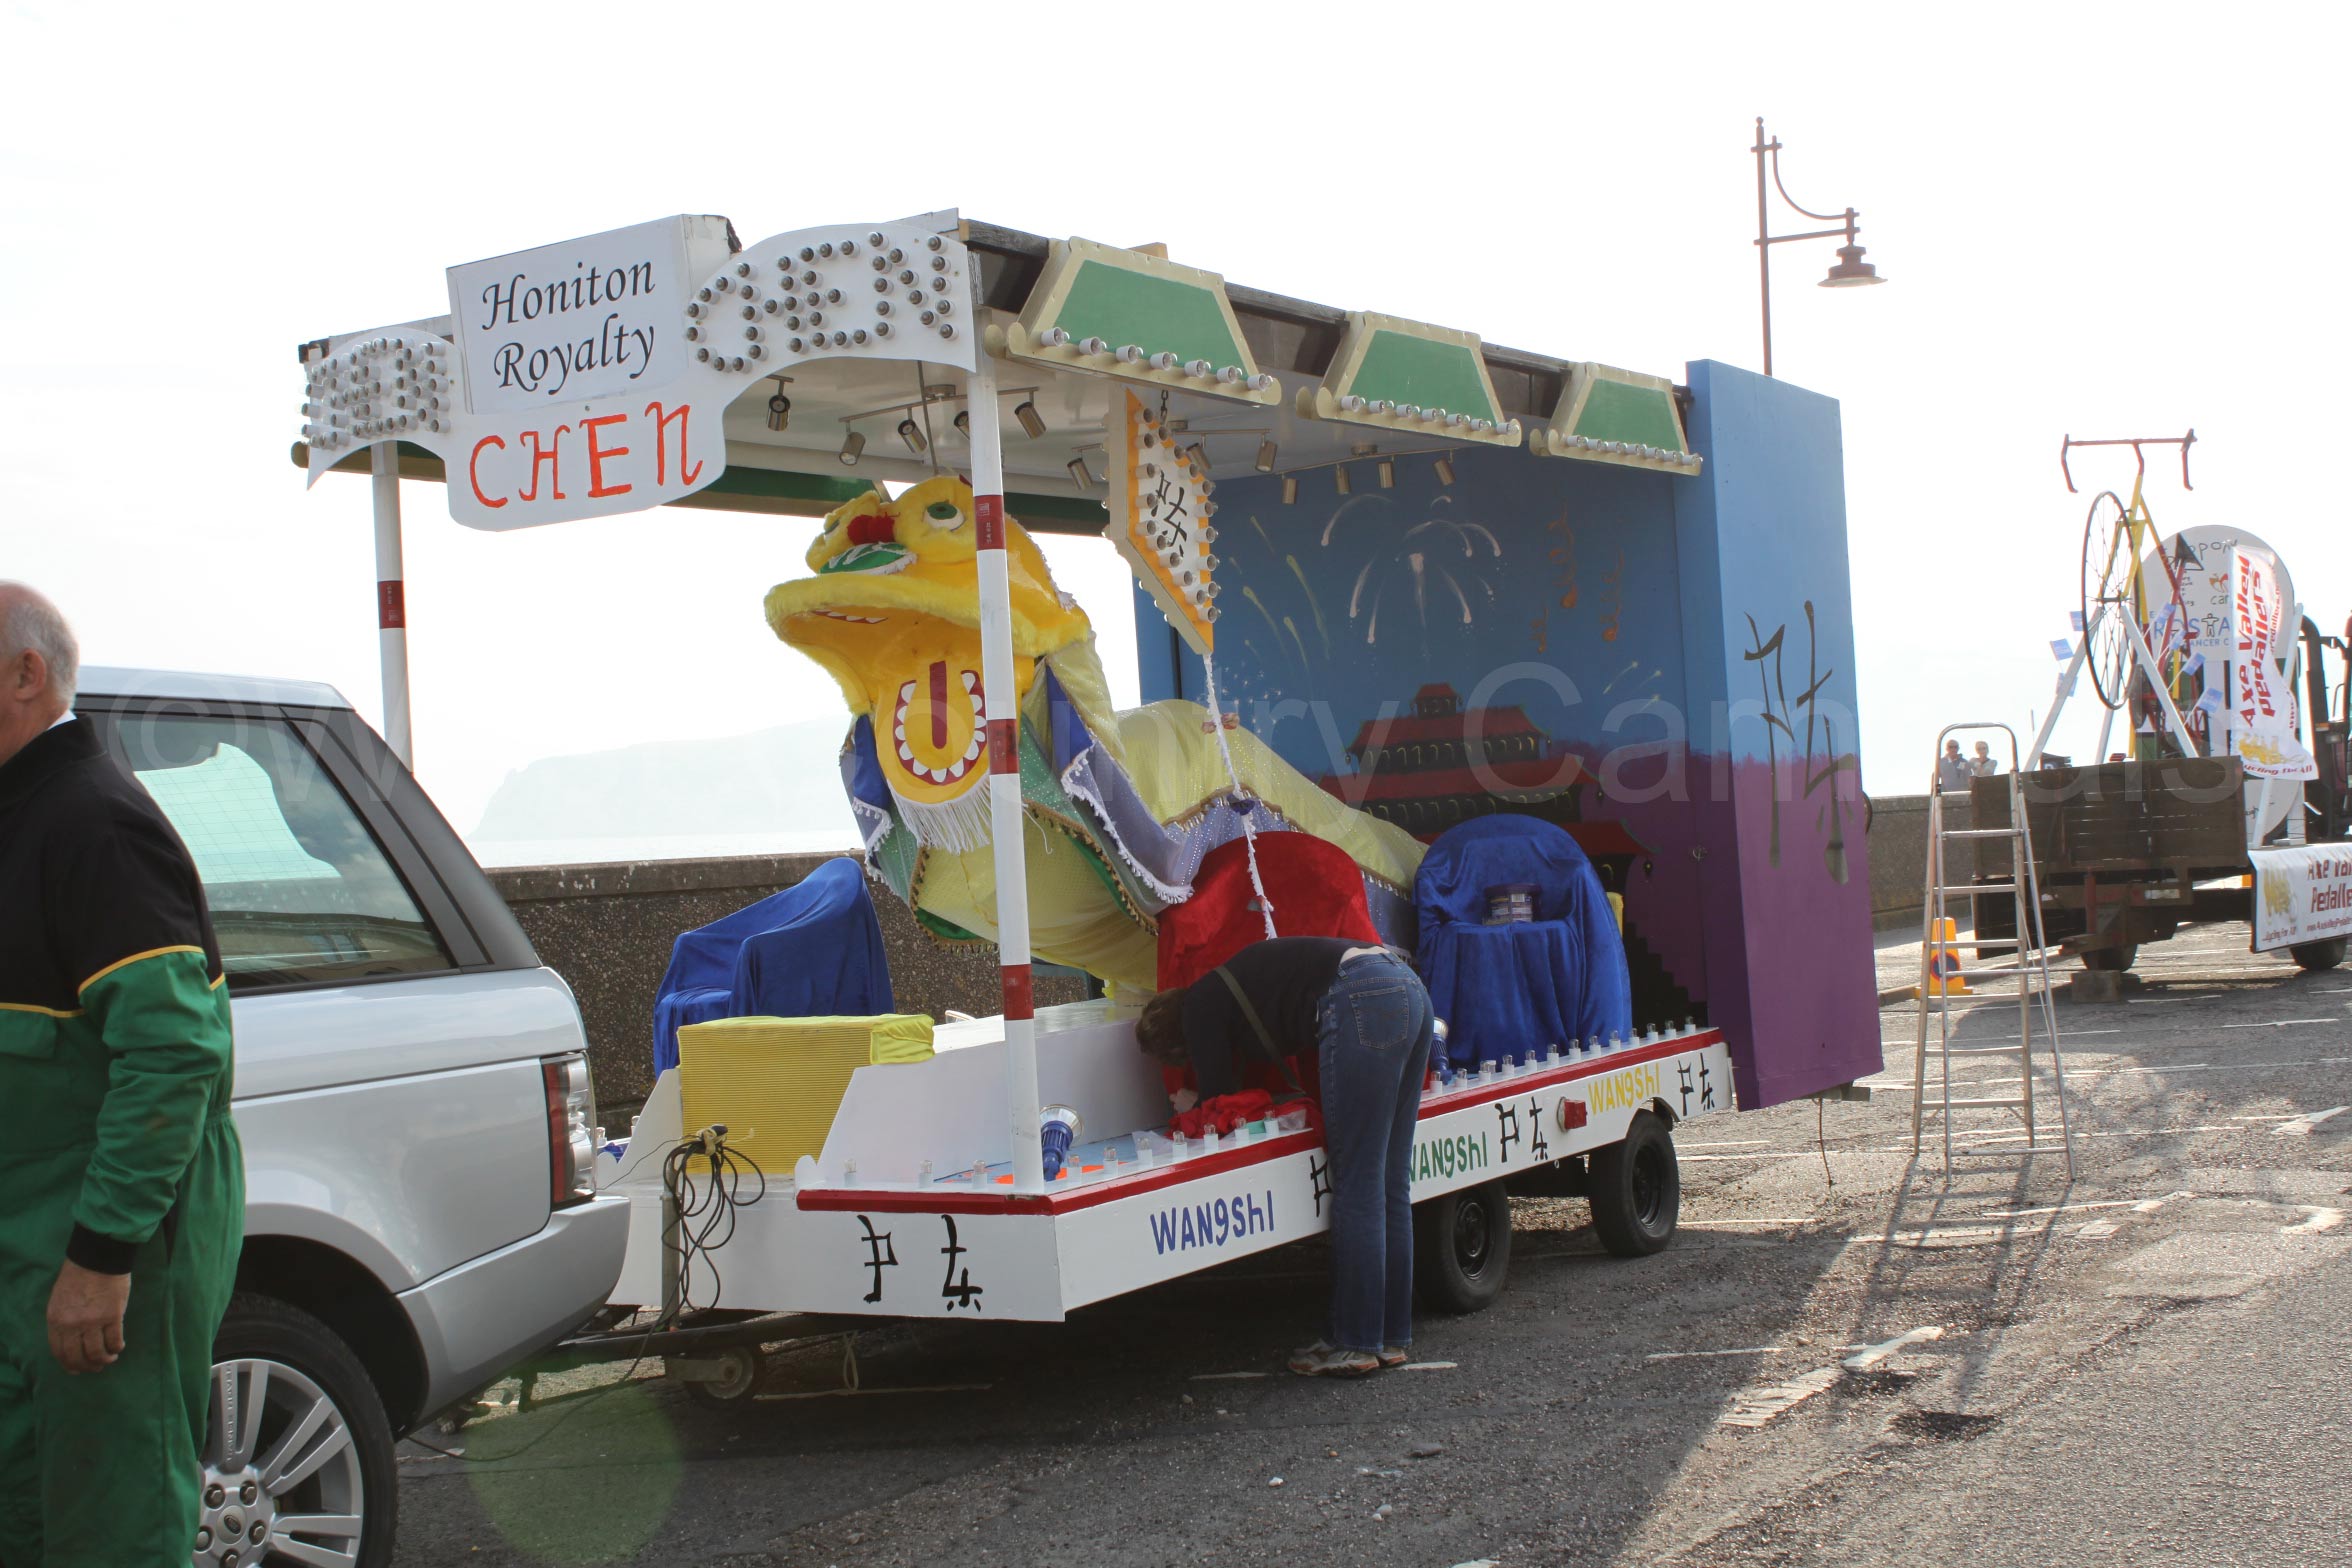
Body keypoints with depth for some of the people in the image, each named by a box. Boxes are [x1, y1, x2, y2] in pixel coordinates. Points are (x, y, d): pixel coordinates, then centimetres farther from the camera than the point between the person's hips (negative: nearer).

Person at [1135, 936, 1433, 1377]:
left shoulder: (1200, 1007, 8)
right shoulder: (1228, 989, 32)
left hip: (1365, 1007, -9)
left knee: (1356, 1187, -2)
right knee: (1391, 1183, 13)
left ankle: (1355, 1345, 3)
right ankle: (1391, 1338, 18)